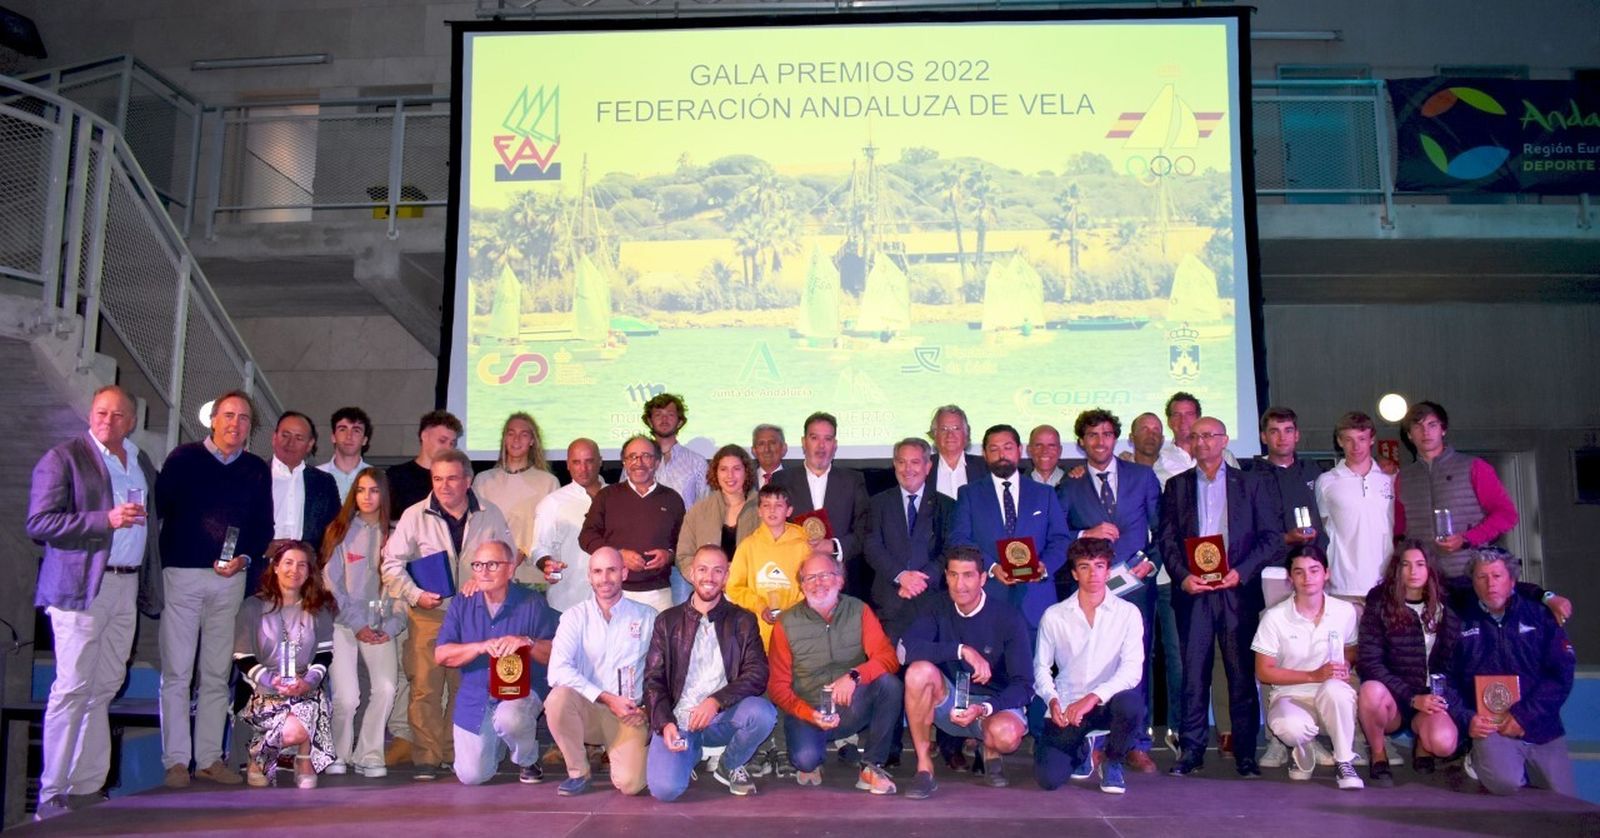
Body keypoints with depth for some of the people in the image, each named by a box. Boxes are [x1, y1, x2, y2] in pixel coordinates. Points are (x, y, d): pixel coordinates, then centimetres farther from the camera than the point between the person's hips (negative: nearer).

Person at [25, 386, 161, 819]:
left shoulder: (141, 461, 17)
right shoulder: (62, 458, -3)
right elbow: (39, 523, -11)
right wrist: (107, 520, -20)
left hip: (127, 587, 6)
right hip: (82, 587, -6)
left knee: (104, 689, 7)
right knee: (72, 689, -5)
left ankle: (86, 788, 13)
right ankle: (51, 795, 3)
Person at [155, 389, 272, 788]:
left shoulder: (257, 471, 10)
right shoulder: (184, 458, 2)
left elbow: (264, 528, 11)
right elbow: (158, 508, -2)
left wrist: (244, 558, -6)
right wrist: (165, 562, -9)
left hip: (230, 580, 3)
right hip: (182, 575, -3)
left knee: (217, 674, 8)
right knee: (177, 672, -2)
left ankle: (210, 758, 14)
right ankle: (176, 761, 5)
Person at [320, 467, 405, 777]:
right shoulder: (340, 531, 5)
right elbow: (332, 583, 0)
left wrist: (391, 626, -5)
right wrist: (358, 624, -6)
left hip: (381, 627, 1)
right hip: (344, 624, -1)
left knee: (385, 689, -15)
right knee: (346, 697, -11)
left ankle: (369, 755, 2)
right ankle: (338, 754, 13)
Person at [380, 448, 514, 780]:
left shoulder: (490, 515, 4)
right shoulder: (415, 516, 0)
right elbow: (392, 563, 2)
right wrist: (415, 595, -11)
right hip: (428, 616, -1)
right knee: (425, 688, -4)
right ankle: (426, 757, 4)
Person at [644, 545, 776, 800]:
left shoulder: (742, 621, 6)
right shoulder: (668, 622, 8)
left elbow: (757, 674, -6)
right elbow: (653, 680, 3)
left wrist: (716, 701, -21)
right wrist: (665, 723, -14)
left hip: (722, 717, 1)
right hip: (678, 720, 0)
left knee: (763, 712, -31)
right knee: (665, 788, -25)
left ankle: (730, 766, 2)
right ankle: (690, 753, 12)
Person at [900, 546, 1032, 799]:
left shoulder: (1008, 618, -12)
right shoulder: (939, 609, -5)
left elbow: (1022, 684, -15)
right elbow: (908, 647, -23)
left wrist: (984, 709, -31)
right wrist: (962, 650, -33)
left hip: (995, 704, -2)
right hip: (950, 703, 2)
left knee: (1006, 734, -37)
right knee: (919, 670, -29)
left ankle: (991, 751, 5)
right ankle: (924, 767, -18)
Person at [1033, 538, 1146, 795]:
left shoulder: (1127, 613, -2)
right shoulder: (1054, 616, 2)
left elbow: (1132, 668, -12)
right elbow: (1041, 666, 7)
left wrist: (1093, 697, -25)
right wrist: (1052, 700, -12)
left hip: (1107, 703, 0)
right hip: (1067, 707, 1)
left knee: (1130, 703, -37)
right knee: (1048, 777, -19)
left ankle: (1113, 763, -2)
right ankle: (1081, 751, 22)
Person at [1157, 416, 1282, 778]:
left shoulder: (1249, 485, 9)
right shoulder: (1176, 486, 13)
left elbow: (1272, 538, 4)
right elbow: (1166, 538, 7)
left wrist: (1241, 572, -9)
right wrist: (1182, 576, -8)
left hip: (1237, 590, -1)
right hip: (1193, 590, 1)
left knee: (1242, 672, 1)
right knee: (1193, 671, 0)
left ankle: (1246, 752, 8)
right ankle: (1191, 749, 5)